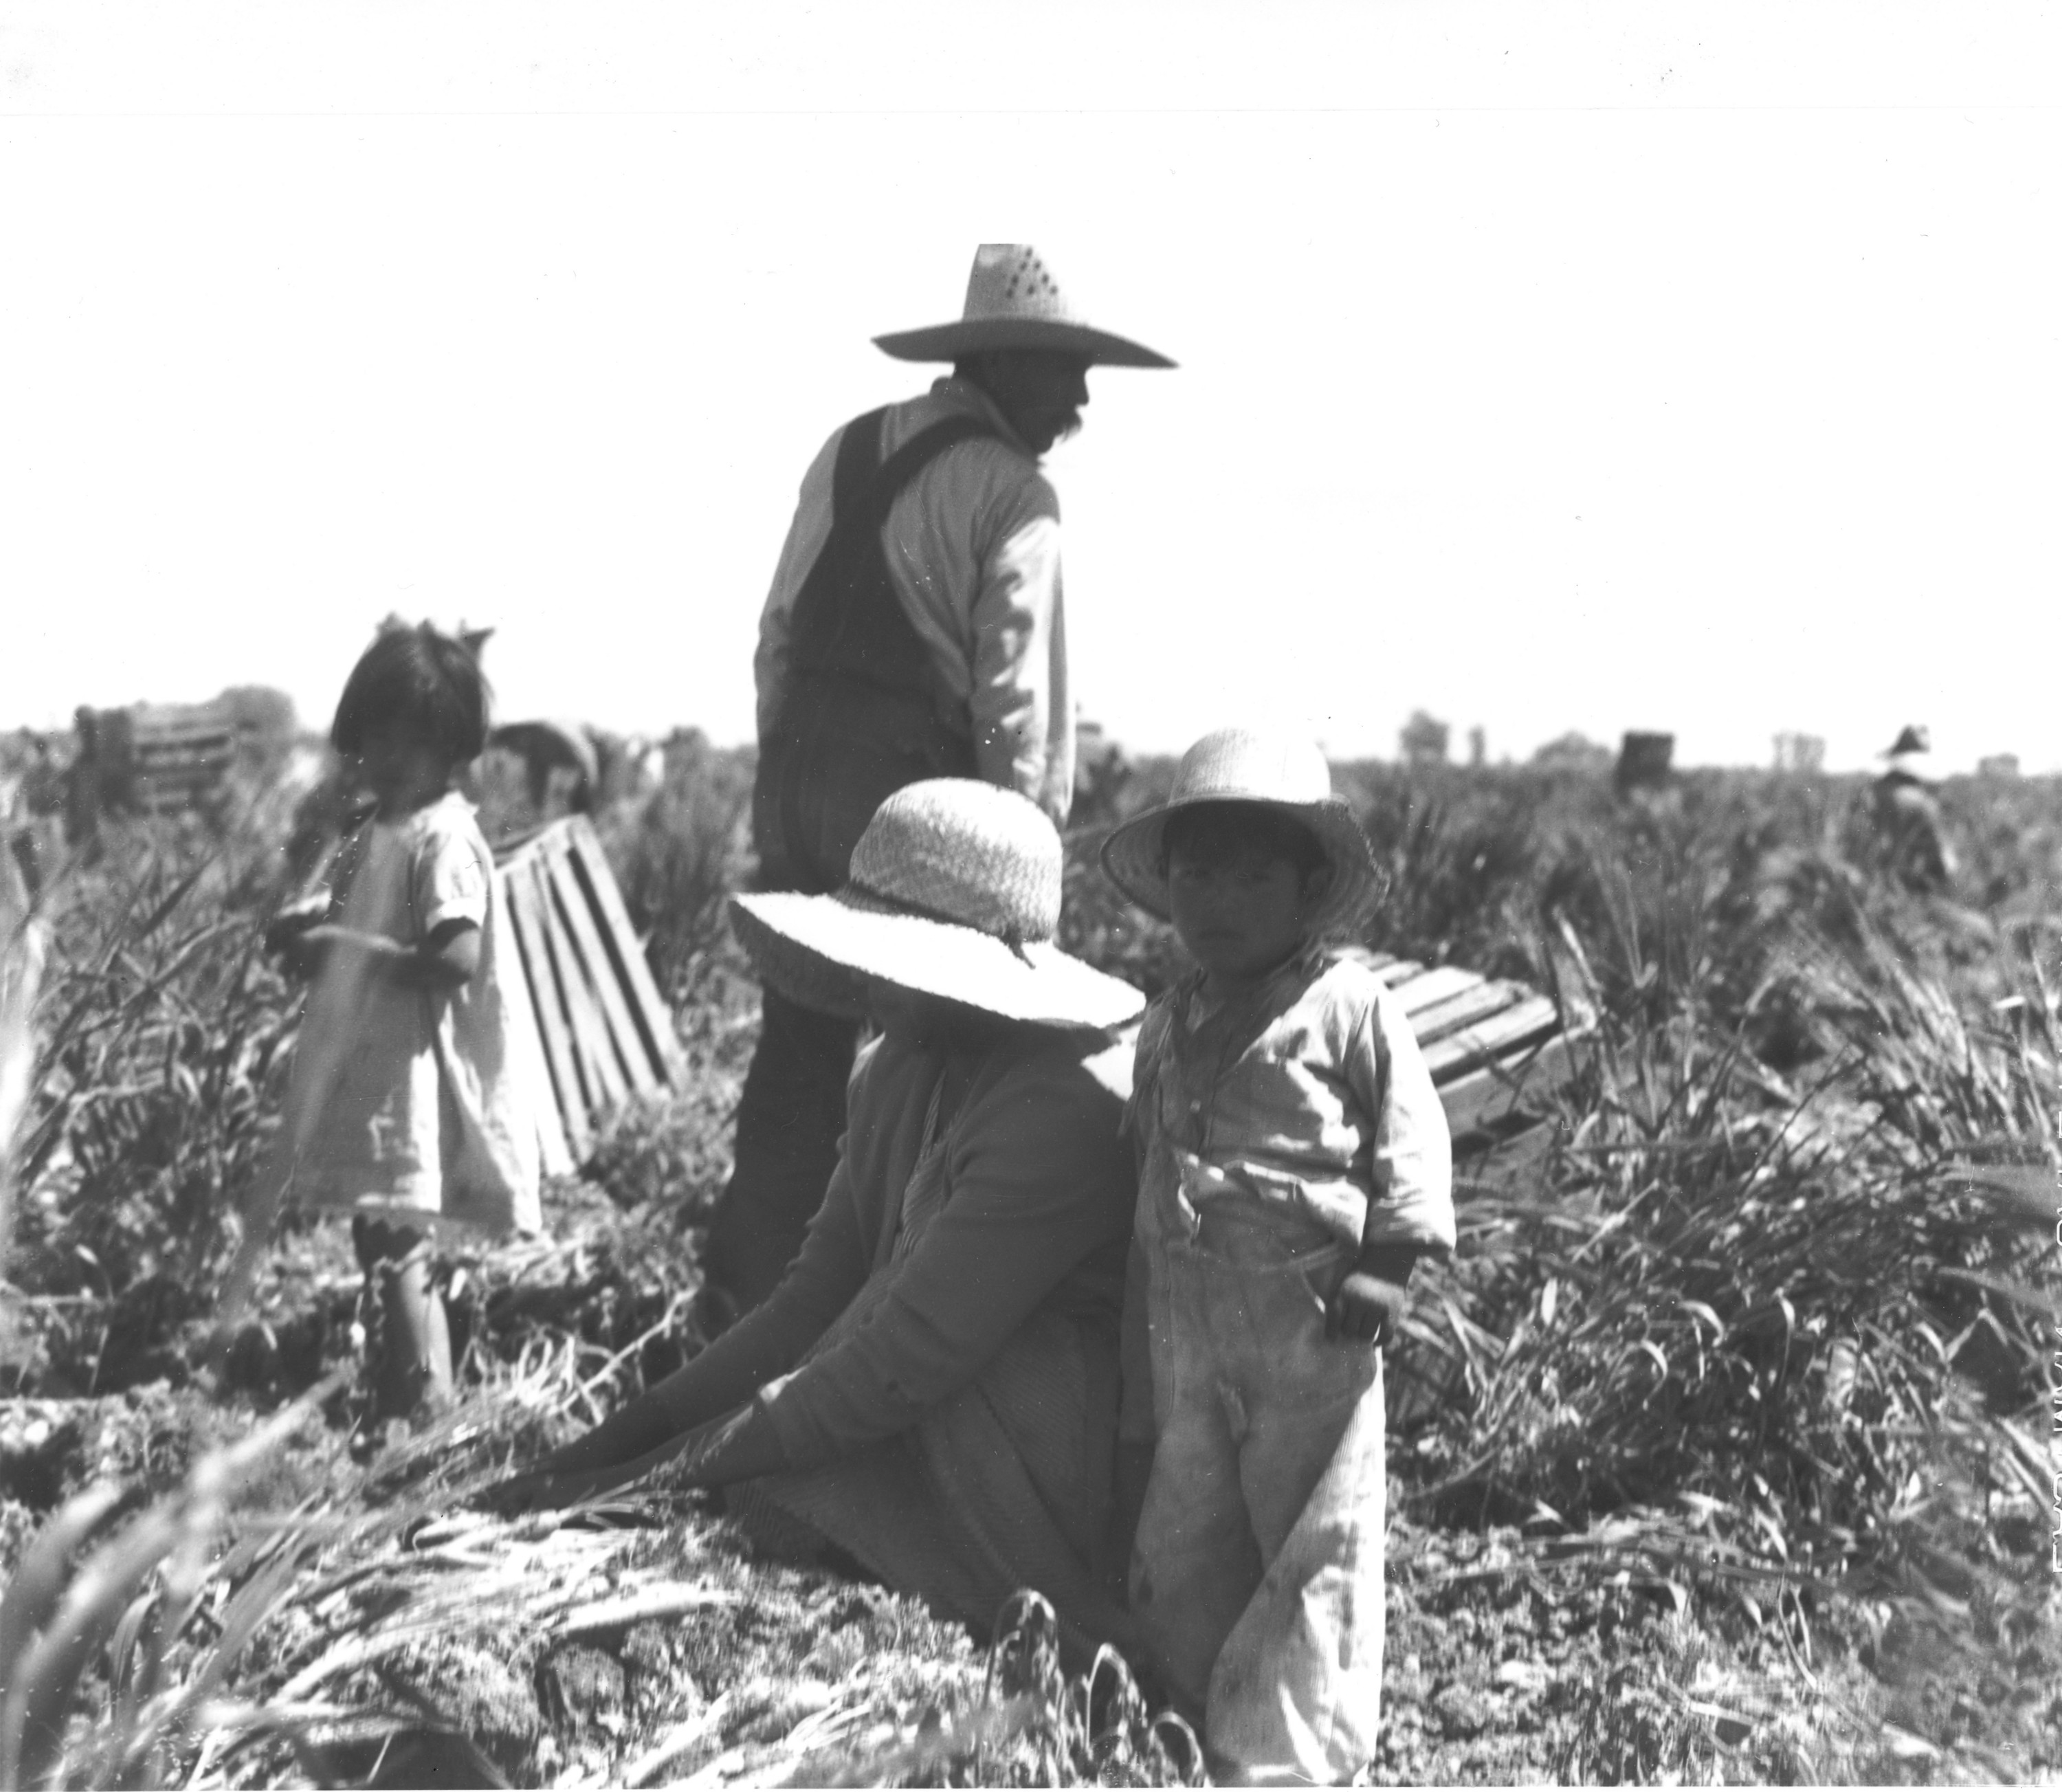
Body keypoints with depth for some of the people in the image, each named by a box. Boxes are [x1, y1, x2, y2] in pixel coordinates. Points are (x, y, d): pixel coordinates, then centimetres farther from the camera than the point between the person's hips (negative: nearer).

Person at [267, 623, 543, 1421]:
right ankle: (393, 1401, 24)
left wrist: (352, 947, -20)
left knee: (396, 1253, -10)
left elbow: (456, 959, -24)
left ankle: (424, 1406, -5)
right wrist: (312, 934, 6)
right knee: (381, 1249, 15)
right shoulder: (377, 832, 14)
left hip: (414, 1081, -10)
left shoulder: (445, 840, -15)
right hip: (365, 1077, 10)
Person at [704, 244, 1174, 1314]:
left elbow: (780, 631, 13)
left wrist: (782, 777, 18)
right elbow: (1014, 698, -11)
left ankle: (751, 1286, 18)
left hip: (800, 775, 7)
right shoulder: (1012, 498, -8)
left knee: (800, 1041, 13)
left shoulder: (846, 452, 12)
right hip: (919, 791, -7)